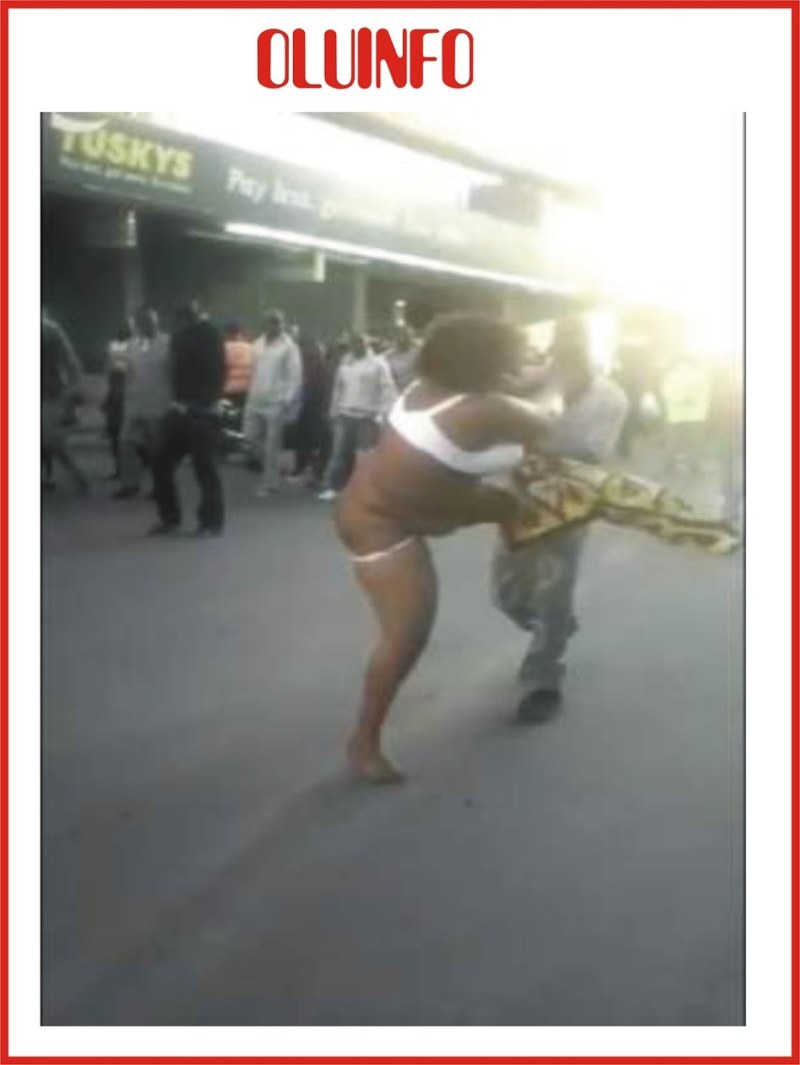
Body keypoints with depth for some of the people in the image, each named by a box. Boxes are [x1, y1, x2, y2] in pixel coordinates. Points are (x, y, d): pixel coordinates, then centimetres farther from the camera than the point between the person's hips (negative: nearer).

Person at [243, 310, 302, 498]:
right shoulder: (258, 344, 12)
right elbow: (254, 371, 16)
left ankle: (268, 484, 10)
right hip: (255, 400, 6)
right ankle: (272, 468, 26)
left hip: (276, 402, -6)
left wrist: (288, 401, -16)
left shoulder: (289, 346, -6)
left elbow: (295, 376, -10)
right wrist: (251, 394, 12)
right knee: (249, 437, 4)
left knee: (272, 446, -1)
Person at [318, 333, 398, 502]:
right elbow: (338, 389, 17)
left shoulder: (378, 364, -2)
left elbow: (387, 391, -7)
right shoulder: (345, 363, 13)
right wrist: (334, 412, 13)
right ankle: (332, 487, 4)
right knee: (339, 452, 1)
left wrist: (382, 414, -13)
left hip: (368, 417, -4)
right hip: (344, 415, 4)